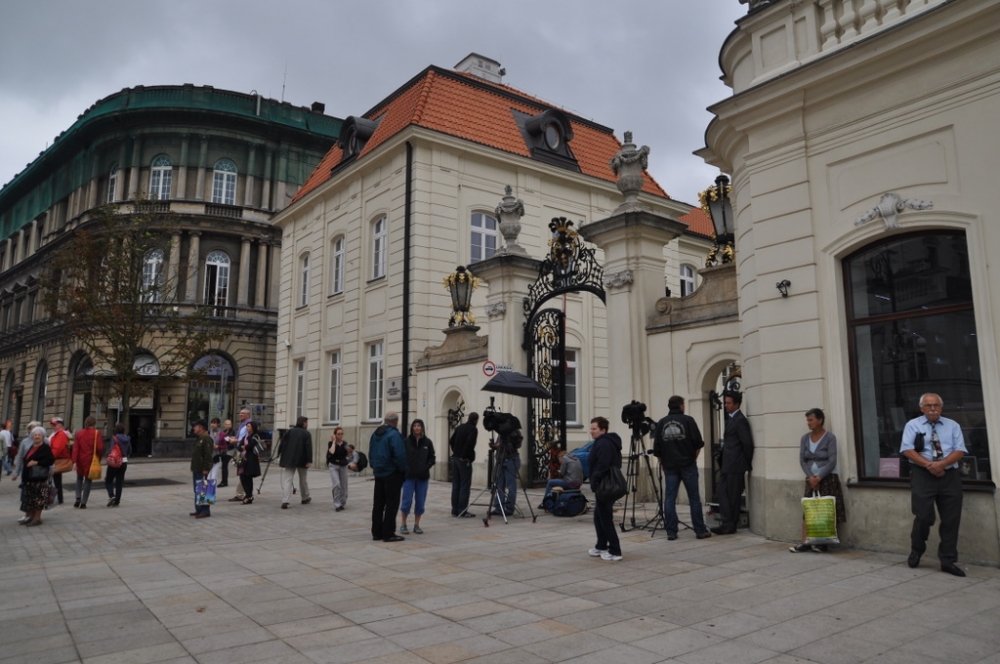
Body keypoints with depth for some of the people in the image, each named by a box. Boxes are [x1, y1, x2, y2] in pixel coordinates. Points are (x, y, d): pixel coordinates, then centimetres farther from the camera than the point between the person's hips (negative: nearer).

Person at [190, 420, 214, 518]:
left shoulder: (206, 438, -16)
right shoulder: (200, 438, 17)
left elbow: (208, 455, -21)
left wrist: (206, 469, -24)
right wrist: (194, 468, 22)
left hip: (202, 470, -11)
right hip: (196, 469, 11)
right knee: (197, 491, 15)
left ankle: (205, 511, -5)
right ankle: (199, 510, 22)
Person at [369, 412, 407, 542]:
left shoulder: (376, 434, 9)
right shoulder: (394, 434, -17)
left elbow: (371, 453, 15)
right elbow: (400, 455, -22)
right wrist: (403, 470, -9)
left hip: (379, 473, 8)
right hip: (392, 473, -8)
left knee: (378, 503, 12)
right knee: (392, 504, -1)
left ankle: (376, 532, 17)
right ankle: (388, 533, 0)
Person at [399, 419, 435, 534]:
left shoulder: (427, 442, 3)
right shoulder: (406, 441, -3)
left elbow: (432, 458, 7)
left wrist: (426, 467, -6)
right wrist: (405, 468, -10)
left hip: (423, 477, 2)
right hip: (409, 476, -2)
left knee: (420, 502, 6)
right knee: (407, 501, -1)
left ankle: (416, 525, 18)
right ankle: (403, 525, 15)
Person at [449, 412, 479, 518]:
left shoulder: (460, 427, 12)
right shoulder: (473, 429, -10)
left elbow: (451, 441, 14)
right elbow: (469, 443, -23)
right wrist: (464, 456, -14)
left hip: (455, 458, 7)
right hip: (465, 460, -7)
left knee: (456, 485, 11)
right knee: (465, 486, -2)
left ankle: (455, 510, 14)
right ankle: (462, 511, -2)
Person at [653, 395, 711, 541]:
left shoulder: (661, 423, 5)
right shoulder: (688, 420, -3)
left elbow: (656, 448, 5)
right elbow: (698, 443, -5)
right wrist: (693, 457, 10)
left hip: (669, 467, 2)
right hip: (688, 465, -2)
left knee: (669, 499, 4)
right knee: (694, 499, 4)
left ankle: (671, 532, 4)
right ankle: (700, 531, 7)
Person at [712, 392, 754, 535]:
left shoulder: (740, 420, -14)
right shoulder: (730, 418, 15)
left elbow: (747, 443, -17)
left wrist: (748, 463, -7)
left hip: (735, 465, -9)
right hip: (728, 465, 9)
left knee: (733, 496, 0)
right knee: (723, 492, 8)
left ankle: (730, 526, 8)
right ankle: (727, 523, 11)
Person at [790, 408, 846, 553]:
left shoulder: (830, 438, -8)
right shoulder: (805, 438, 6)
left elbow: (832, 462, -13)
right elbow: (802, 460, 3)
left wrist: (819, 478, -16)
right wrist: (811, 477, -11)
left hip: (827, 479, -4)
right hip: (811, 479, 4)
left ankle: (822, 543, 4)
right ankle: (805, 542, -2)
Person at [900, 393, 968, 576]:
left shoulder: (952, 426, 11)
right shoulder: (912, 425, 5)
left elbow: (959, 451, 1)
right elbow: (907, 450, -5)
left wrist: (941, 464, -16)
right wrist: (929, 465, -16)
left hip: (949, 476, 3)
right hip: (922, 475, -3)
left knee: (951, 519, 2)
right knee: (924, 517, -6)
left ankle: (948, 560, 12)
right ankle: (916, 551, 18)